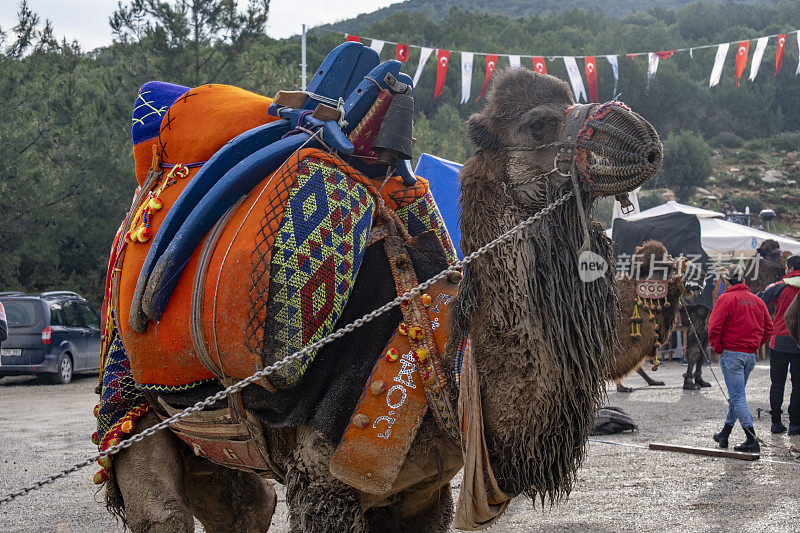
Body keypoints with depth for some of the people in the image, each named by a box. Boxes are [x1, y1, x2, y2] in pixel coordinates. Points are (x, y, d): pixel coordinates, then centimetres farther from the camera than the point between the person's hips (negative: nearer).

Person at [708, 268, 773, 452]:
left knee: (737, 397, -6)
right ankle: (724, 435, 25)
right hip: (751, 355, 6)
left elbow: (714, 327, -14)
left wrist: (717, 348, -2)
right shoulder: (758, 301, 10)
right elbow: (768, 328, 14)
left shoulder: (726, 299, -8)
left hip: (731, 354, -6)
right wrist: (754, 346, 17)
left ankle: (752, 440, -14)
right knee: (737, 395, 17)